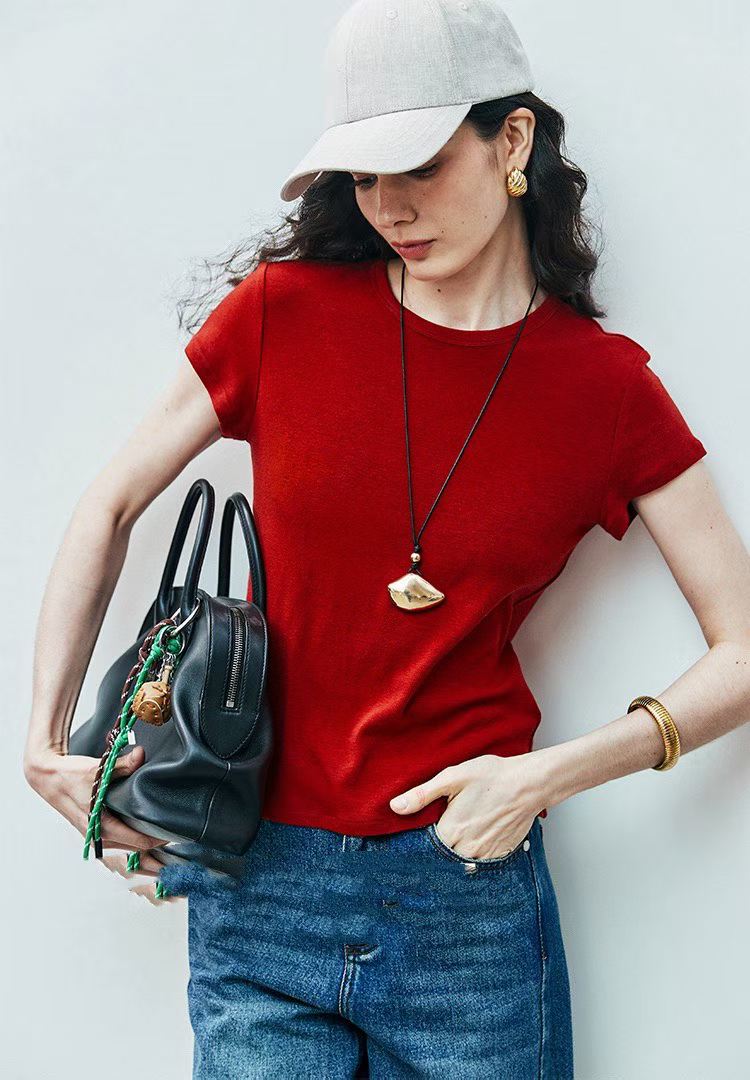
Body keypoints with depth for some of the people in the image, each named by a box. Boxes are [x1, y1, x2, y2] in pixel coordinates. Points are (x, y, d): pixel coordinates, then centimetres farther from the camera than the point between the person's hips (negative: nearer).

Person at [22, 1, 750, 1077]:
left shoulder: (604, 385, -4)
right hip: (258, 887, 1)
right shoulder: (287, 310, -4)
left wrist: (553, 773, -13)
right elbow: (109, 510, 7)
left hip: (469, 903, 0)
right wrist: (47, 737, 0)